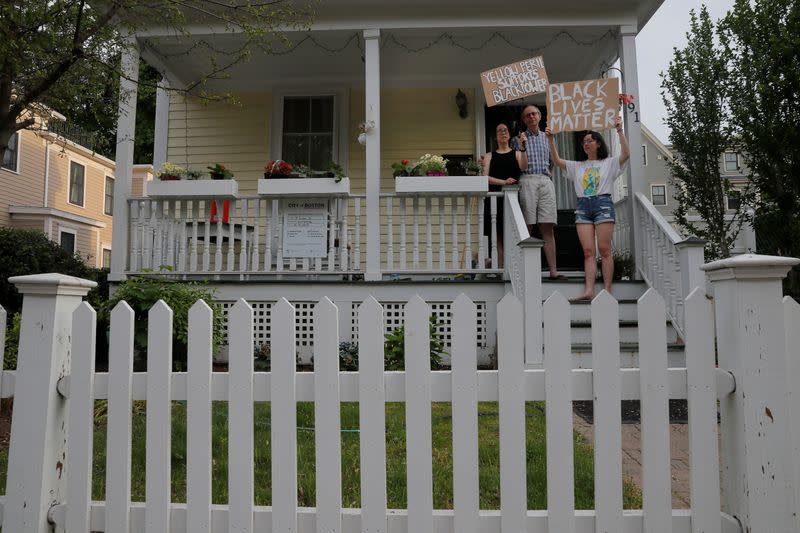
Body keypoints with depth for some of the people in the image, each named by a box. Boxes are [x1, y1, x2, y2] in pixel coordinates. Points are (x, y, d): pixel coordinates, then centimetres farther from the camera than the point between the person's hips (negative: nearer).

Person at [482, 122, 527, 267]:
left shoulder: (516, 153, 14)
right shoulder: (490, 156, 15)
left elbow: (524, 167, -7)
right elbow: (485, 177, 1)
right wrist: (504, 182, -13)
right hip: (495, 197, 0)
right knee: (498, 233, -4)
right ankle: (500, 266, -2)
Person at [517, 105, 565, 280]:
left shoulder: (547, 137, 23)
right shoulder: (520, 138, 14)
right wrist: (521, 148, -6)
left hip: (546, 181, 3)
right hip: (527, 181, -3)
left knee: (548, 227, -3)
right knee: (527, 227, -8)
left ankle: (553, 270, -4)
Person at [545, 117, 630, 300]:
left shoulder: (609, 163, 13)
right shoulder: (577, 166, 21)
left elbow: (626, 154, -3)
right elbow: (557, 160, 12)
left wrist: (620, 131, -7)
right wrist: (551, 140, 2)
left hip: (603, 204, -3)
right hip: (583, 206, 3)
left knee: (604, 250, -7)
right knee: (588, 251, -5)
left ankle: (607, 290, -7)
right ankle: (589, 290, -12)